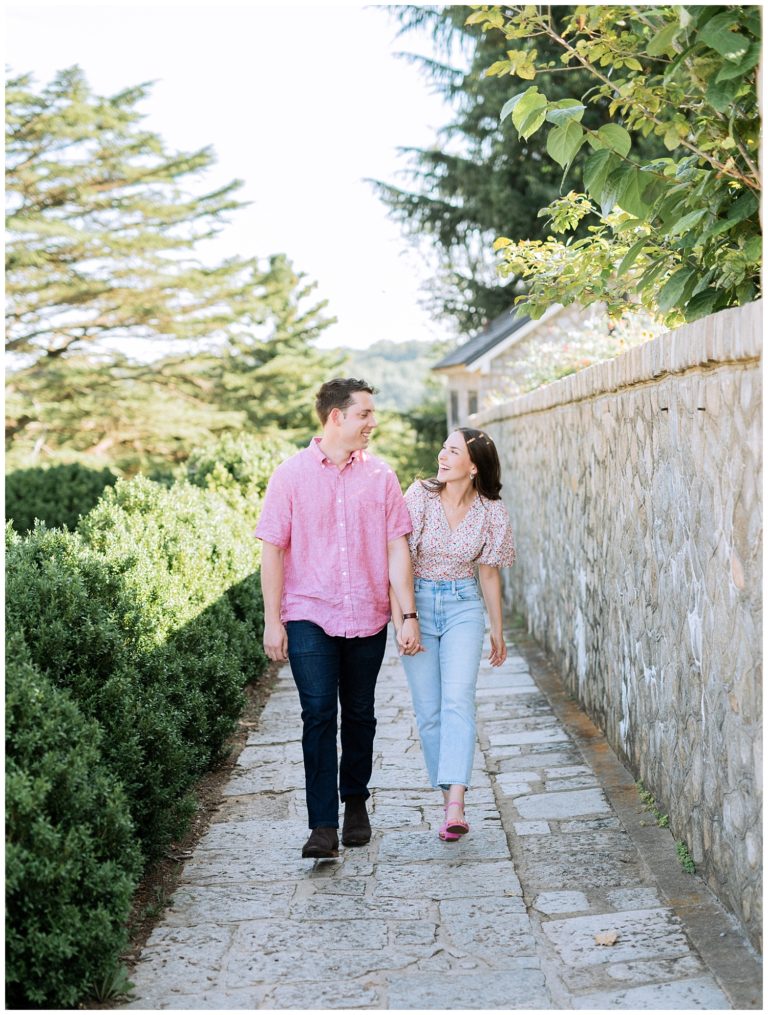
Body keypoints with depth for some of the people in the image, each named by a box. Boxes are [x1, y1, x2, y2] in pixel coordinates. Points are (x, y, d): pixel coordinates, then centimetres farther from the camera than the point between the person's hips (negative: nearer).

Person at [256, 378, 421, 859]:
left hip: (367, 617, 2)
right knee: (319, 715, -9)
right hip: (309, 616, -2)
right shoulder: (291, 475, -1)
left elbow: (397, 548, 3)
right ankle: (323, 827, -5)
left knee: (359, 715, 12)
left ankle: (356, 803, 32)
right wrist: (272, 620, -4)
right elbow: (273, 549, -1)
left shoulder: (380, 476, 4)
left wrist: (409, 614, -3)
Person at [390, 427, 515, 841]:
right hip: (418, 602, 0)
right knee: (429, 710, 1)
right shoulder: (420, 496, -10)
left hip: (463, 606, 0)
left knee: (458, 699, -17)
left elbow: (489, 573, 9)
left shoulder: (491, 512, -4)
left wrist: (497, 630, 16)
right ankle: (448, 796, 14)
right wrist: (400, 623, -16)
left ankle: (455, 806, -24)